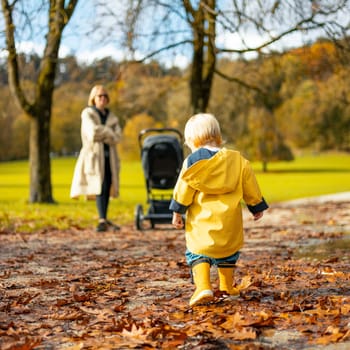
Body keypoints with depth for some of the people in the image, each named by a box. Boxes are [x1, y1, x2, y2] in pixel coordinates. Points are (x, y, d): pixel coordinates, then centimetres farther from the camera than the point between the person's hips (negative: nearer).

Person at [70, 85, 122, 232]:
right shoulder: (88, 114, 2)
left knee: (107, 187, 6)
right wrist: (108, 132, -4)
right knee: (100, 187, -16)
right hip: (94, 155, -5)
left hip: (109, 157, 5)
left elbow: (117, 137, 1)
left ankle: (104, 220, 18)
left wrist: (101, 134, -12)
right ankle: (102, 220, -23)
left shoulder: (111, 116, 17)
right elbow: (93, 132, -16)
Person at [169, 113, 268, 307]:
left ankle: (203, 287, -18)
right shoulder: (237, 160, 6)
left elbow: (183, 188, -4)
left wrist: (177, 212, 3)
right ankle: (227, 287, 30)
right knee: (228, 251, 22)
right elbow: (250, 187, 12)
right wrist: (257, 207, 24)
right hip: (229, 220, 3)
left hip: (201, 220, -3)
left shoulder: (193, 161, -4)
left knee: (197, 252, 2)